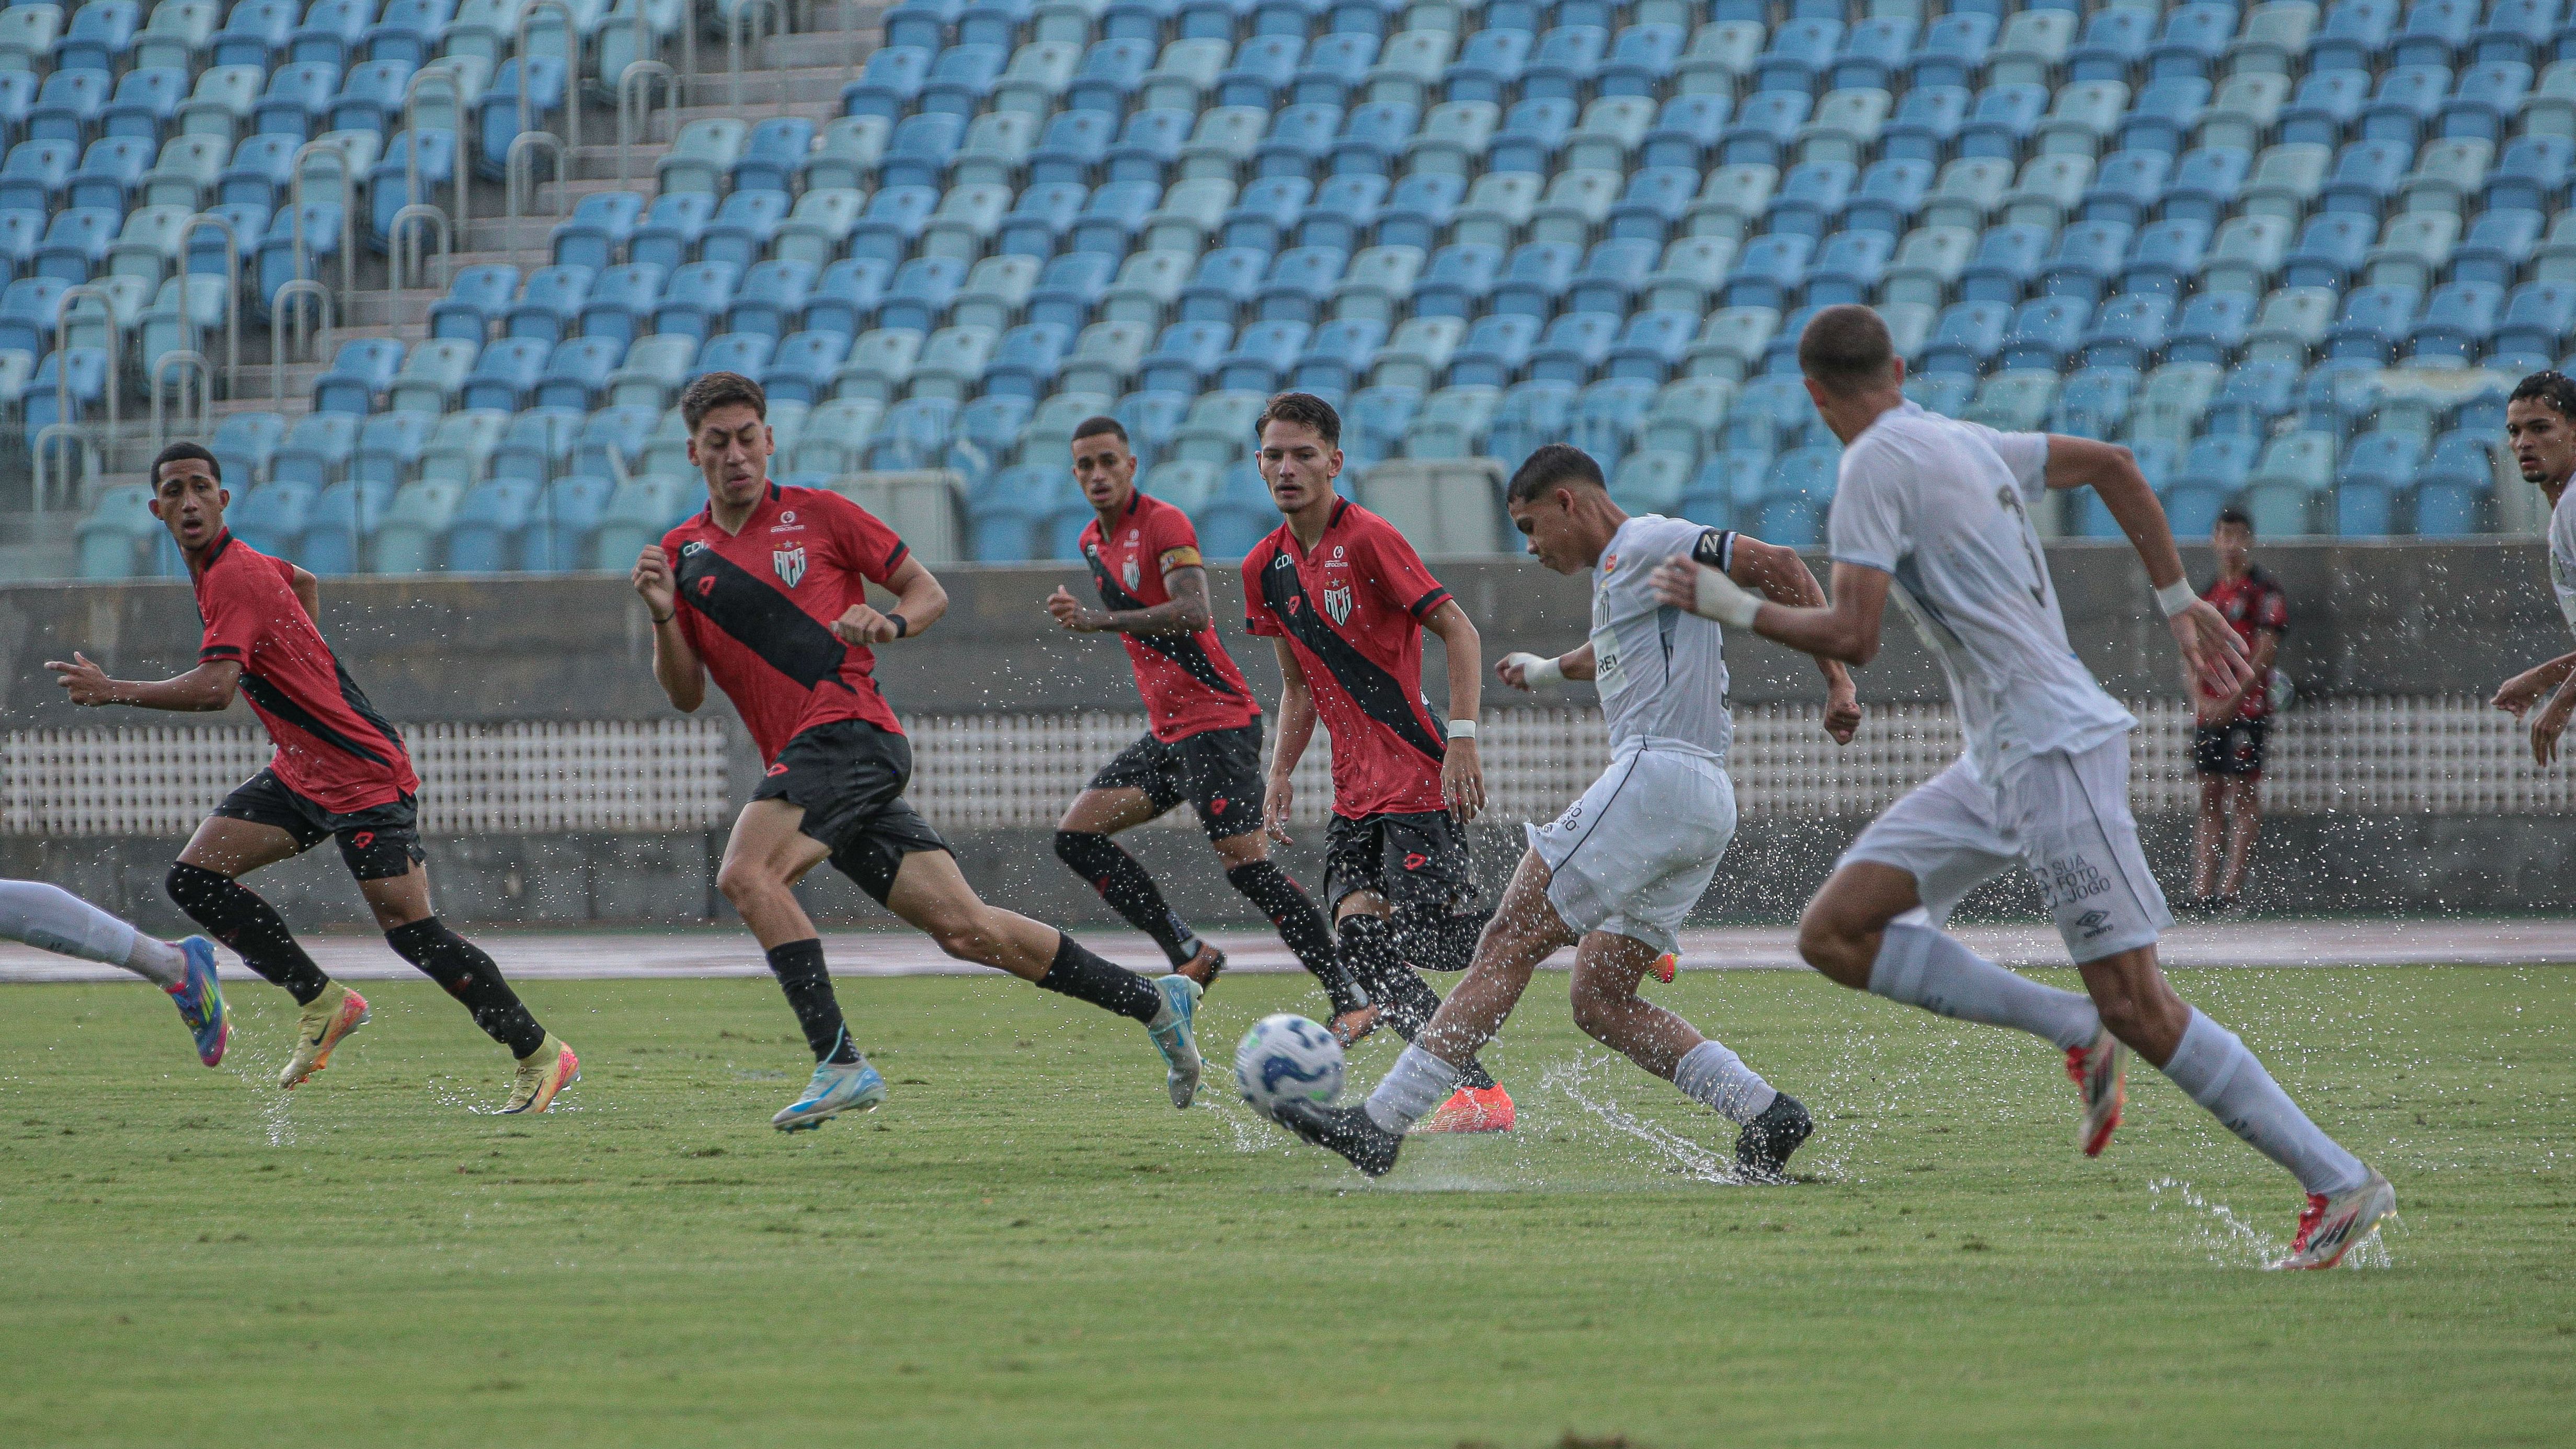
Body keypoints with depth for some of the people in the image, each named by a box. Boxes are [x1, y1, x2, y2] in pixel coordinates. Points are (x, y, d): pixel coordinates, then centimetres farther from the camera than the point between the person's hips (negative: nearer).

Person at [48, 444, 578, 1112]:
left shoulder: (234, 577, -20)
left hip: (364, 774, -10)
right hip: (300, 774, 10)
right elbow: (305, 582, 32)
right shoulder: (239, 564, 10)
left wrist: (111, 690, -24)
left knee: (410, 929, -12)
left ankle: (541, 1055, -2)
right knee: (195, 877, -2)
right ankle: (323, 1002, 3)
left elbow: (213, 689, -31)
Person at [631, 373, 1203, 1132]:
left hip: (850, 730, -5)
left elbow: (929, 592, 10)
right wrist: (664, 614, -4)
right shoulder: (681, 553, 17)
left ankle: (839, 1063, -25)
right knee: (964, 928, 0)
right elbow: (686, 693, 13)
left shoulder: (819, 514, 5)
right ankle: (1153, 999, 8)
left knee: (747, 874, -25)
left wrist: (888, 623, -12)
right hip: (800, 757, 5)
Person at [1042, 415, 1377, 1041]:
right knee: (1076, 836, 2)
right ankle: (1190, 956, 1)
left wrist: (1102, 620, -34)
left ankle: (1352, 997, -18)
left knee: (1246, 863, -19)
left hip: (1216, 721, -9)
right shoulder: (1094, 543, 16)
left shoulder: (1164, 523, -12)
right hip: (1167, 732, 9)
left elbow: (1193, 611, -27)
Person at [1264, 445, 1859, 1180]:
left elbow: (1777, 567, -12)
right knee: (1600, 1001, 6)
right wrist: (1550, 670, 67)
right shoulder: (1615, 572, 25)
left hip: (1657, 775, -10)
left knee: (1508, 947, -11)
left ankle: (1379, 1124, -14)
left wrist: (1837, 679, -16)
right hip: (1707, 809, 10)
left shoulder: (1647, 543, -3)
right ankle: (1765, 1114, -4)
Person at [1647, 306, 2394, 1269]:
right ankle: (2077, 1035, 2)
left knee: (2136, 1008, -10)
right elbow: (2111, 465, 25)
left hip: (2054, 748, -9)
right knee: (1834, 935, 3)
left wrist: (1735, 609, -3)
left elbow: (1853, 638, -18)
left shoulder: (1878, 463, -11)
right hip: (1999, 763, 9)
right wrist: (2179, 603, 28)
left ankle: (2341, 1184, -6)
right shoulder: (1967, 445, 15)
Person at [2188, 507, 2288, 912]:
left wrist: (2233, 701, -14)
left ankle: (2232, 884, -11)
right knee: (2210, 798, 5)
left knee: (2244, 793, -8)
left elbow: (2264, 654, -9)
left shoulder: (2265, 592, -2)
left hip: (2247, 708, -7)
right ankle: (2202, 887, 4)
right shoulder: (2208, 596, 18)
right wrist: (2203, 699, 0)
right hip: (2210, 710, 7)